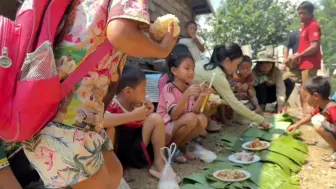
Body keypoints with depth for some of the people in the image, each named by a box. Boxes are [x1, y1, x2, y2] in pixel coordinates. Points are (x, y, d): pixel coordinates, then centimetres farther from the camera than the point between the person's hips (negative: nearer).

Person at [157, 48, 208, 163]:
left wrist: (201, 97, -22)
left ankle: (179, 145, 1)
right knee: (191, 118, -30)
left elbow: (194, 111, -7)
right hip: (164, 130, -6)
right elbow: (174, 115, -27)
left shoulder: (188, 88, 4)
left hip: (179, 127, 7)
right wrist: (186, 95, -37)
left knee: (202, 119, -18)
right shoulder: (169, 88, -16)